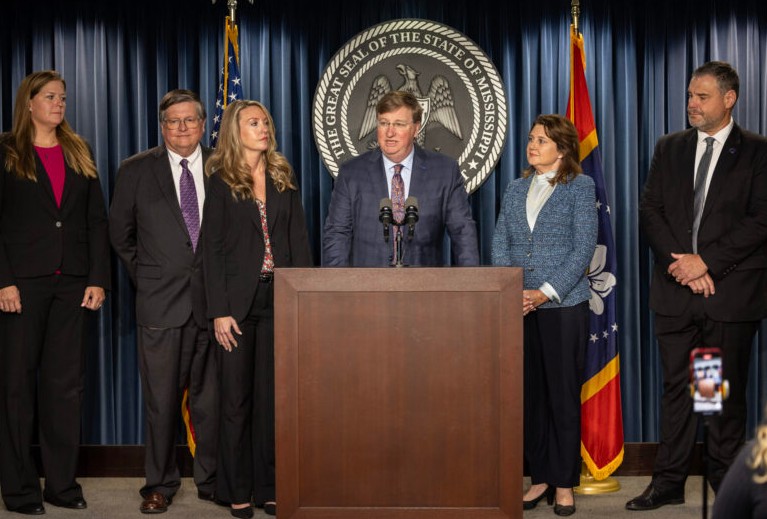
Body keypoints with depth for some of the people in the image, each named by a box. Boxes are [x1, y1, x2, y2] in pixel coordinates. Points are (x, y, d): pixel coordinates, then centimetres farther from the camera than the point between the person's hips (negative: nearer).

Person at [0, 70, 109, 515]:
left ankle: (63, 483, 13)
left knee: (66, 383, 5)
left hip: (72, 282, 4)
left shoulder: (79, 152, 14)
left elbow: (97, 220, 10)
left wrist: (98, 279, 1)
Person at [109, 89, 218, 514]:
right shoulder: (135, 170, 4)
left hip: (212, 299, 1)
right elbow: (120, 233, 12)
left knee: (210, 396, 7)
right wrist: (144, 276, 8)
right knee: (162, 399, 3)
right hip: (161, 301, -1)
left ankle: (211, 479, 20)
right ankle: (160, 483, 16)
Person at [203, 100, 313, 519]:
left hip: (279, 299, 3)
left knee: (273, 395, 6)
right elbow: (212, 248, -3)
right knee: (237, 398, 4)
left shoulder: (284, 178, 10)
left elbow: (299, 241, 8)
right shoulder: (221, 182, 0)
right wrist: (219, 311, -10)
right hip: (239, 300, -3)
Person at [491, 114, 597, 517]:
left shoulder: (580, 187, 0)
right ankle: (540, 477, 17)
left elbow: (583, 248, -7)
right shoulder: (516, 188, 13)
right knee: (530, 392, 7)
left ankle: (564, 483, 10)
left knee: (563, 393, 1)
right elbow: (500, 244, 9)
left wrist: (546, 292, -14)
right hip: (519, 305, 4)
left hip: (564, 304, -4)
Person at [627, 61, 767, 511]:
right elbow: (650, 211, 6)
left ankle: (727, 486, 16)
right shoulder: (669, 148, 12)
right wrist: (681, 263, -8)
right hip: (676, 289, 3)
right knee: (676, 387, 7)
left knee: (728, 392, 5)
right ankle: (669, 483, 13)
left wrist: (707, 263, -14)